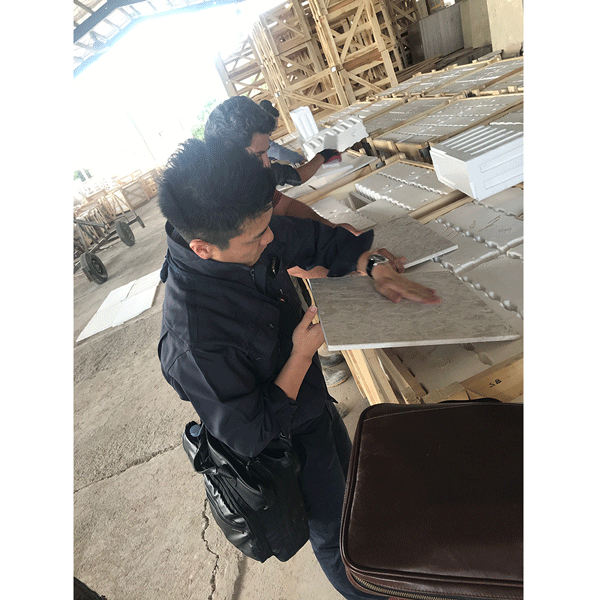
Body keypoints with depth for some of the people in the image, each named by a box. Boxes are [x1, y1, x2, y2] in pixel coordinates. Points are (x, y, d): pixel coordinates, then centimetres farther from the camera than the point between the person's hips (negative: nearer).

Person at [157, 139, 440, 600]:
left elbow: (317, 239, -4)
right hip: (288, 438, -6)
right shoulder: (193, 341, -40)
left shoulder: (249, 235, -20)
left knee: (344, 465, 35)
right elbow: (249, 437, -27)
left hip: (314, 397, 7)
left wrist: (374, 268, -18)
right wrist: (302, 355, -30)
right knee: (332, 530, 23)